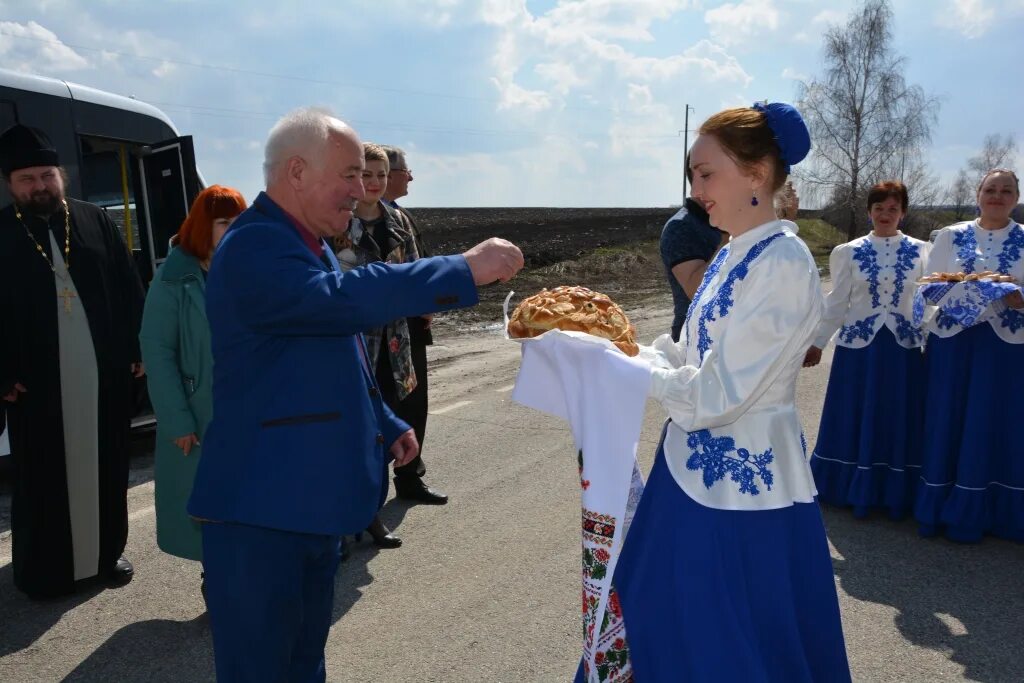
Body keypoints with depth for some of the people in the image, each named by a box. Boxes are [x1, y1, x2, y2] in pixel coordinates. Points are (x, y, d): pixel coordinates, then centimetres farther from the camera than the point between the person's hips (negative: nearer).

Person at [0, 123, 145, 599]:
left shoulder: (96, 221, 5)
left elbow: (129, 290, 6)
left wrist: (136, 350, 2)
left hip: (104, 374, 2)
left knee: (106, 469, 13)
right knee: (43, 480, 7)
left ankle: (107, 552, 29)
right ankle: (43, 569, 22)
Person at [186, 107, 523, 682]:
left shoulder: (308, 245, 14)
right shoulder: (254, 247, -18)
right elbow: (344, 298, -35)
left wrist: (388, 425, 18)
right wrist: (465, 270, -30)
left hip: (313, 498, 10)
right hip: (262, 506, -9)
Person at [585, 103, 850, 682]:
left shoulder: (782, 263, -21)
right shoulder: (734, 254, 7)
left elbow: (718, 394, -24)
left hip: (741, 483, -8)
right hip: (697, 470, 8)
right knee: (661, 626, 23)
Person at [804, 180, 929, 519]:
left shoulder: (921, 251, 2)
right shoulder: (849, 252, 1)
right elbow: (836, 302, 5)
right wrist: (817, 342, 5)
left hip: (905, 347, 1)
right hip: (858, 345, 0)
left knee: (899, 420, 7)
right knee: (855, 419, 6)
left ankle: (896, 494, 22)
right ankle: (854, 489, 21)